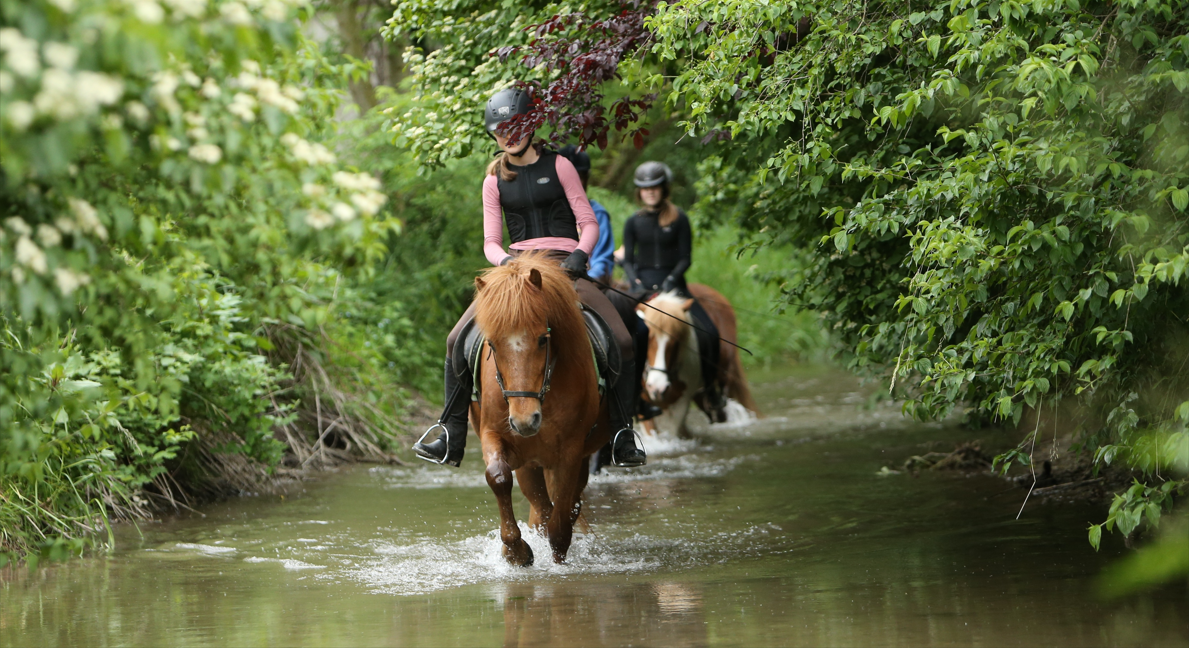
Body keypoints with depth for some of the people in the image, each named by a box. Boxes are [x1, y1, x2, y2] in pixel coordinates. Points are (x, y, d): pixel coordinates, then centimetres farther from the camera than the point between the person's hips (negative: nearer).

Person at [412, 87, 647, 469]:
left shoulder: (557, 166, 6)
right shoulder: (495, 180, 12)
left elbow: (589, 223, 4)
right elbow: (491, 242, 11)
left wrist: (579, 256, -16)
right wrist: (506, 261, -12)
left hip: (564, 264, -2)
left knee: (622, 341, -22)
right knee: (458, 340, -16)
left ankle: (622, 437, -11)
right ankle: (451, 439, -9)